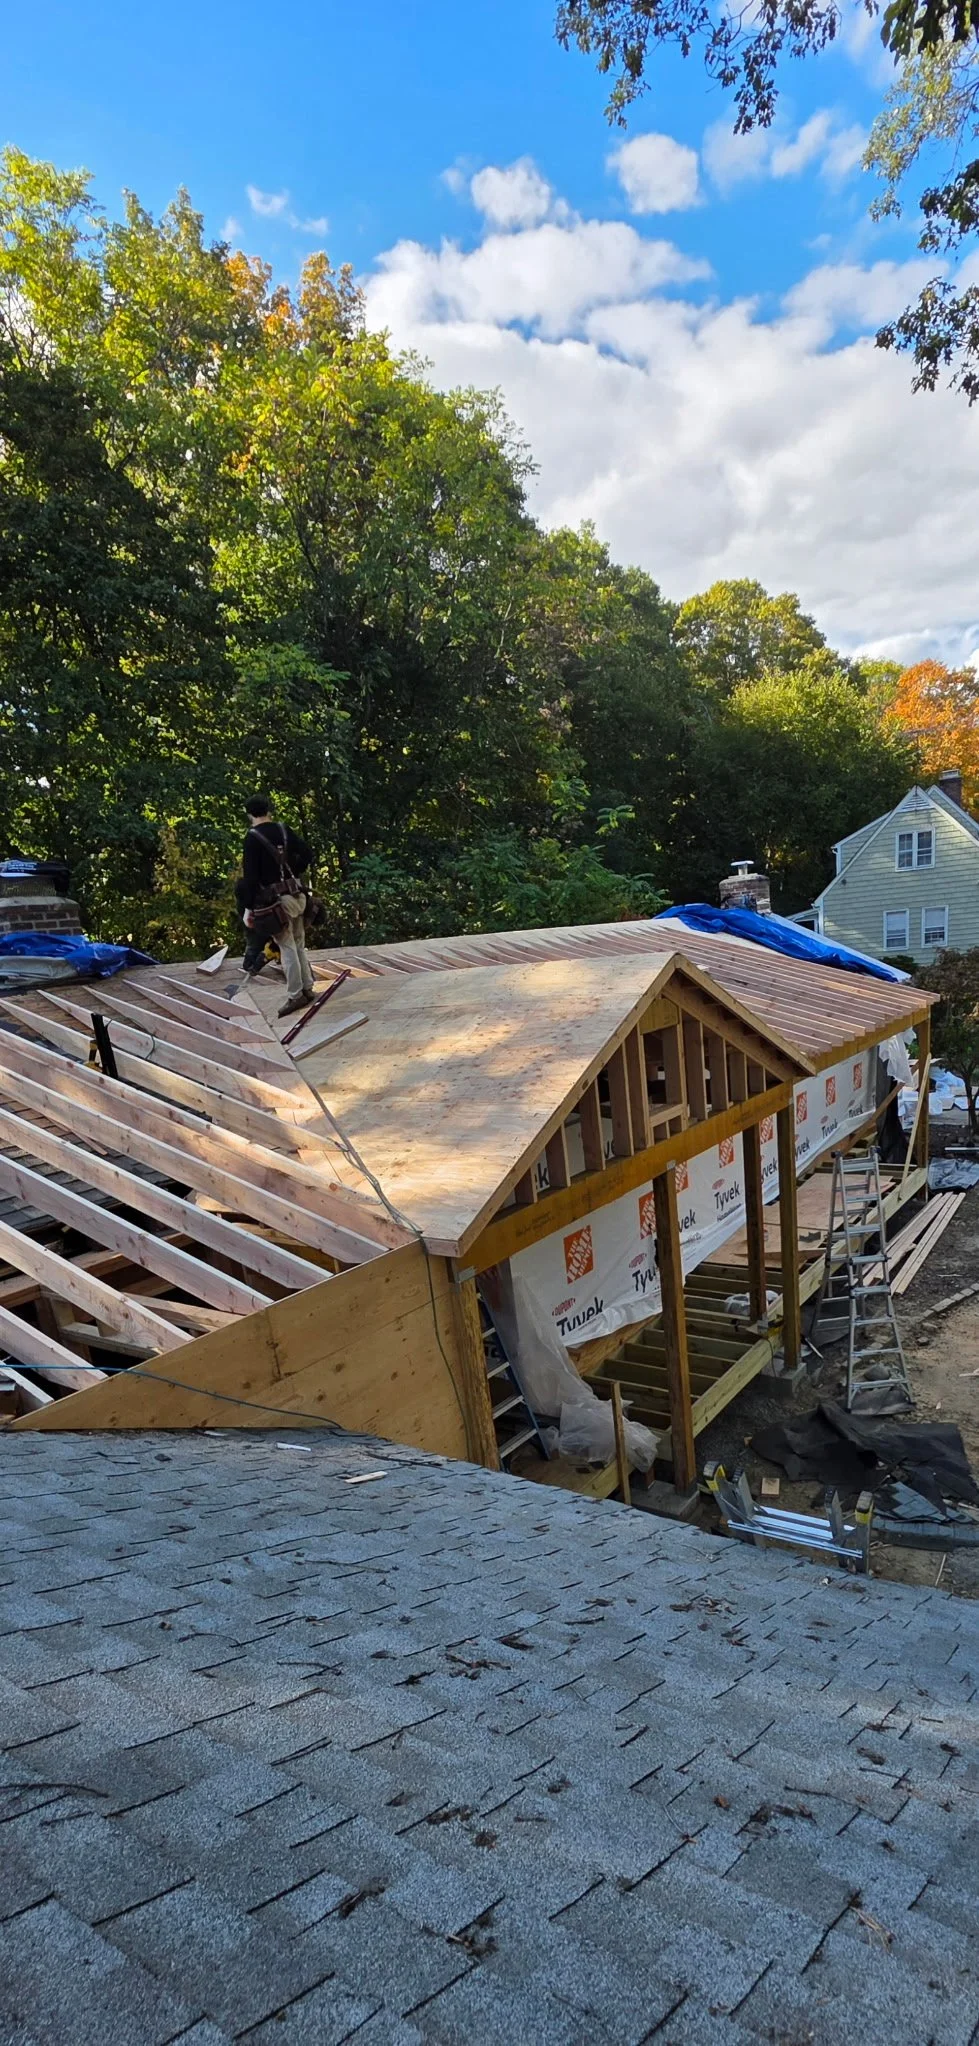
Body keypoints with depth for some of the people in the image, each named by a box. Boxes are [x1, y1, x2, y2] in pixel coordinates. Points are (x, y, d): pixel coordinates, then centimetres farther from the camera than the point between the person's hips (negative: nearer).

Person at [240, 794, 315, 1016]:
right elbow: (306, 853, 5)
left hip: (275, 900, -6)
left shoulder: (253, 838, -12)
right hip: (295, 895, 6)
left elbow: (250, 875, -16)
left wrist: (249, 908, -11)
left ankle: (295, 995, 0)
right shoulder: (283, 829, 5)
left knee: (287, 947, -3)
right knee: (298, 944, 16)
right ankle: (307, 988, 23)